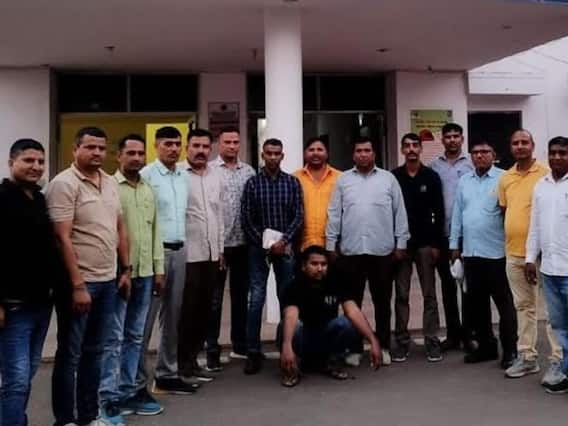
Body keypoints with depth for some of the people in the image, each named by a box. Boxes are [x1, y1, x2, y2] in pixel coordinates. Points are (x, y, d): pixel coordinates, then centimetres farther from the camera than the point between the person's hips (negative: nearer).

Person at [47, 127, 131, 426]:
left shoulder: (111, 183, 10)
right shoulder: (64, 183, -12)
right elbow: (63, 238, -17)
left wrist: (125, 270, 11)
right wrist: (77, 285, -20)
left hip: (108, 281, 7)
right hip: (79, 283, -7)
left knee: (94, 352, 16)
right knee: (70, 354, 6)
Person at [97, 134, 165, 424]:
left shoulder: (148, 191, 14)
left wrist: (158, 269, 12)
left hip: (144, 273, 7)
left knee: (134, 337, 12)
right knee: (113, 338, -1)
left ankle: (127, 394, 22)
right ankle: (108, 400, 7)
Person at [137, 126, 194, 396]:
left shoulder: (184, 176, 12)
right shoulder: (146, 175, -8)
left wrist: (182, 245, 11)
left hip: (179, 251, 7)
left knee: (172, 318, 13)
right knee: (145, 320, -3)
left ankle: (167, 375, 25)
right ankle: (137, 383, 5)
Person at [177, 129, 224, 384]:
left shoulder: (215, 176, 12)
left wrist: (220, 249, 16)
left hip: (210, 254, 6)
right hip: (186, 254, -6)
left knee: (204, 311, 12)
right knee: (187, 312, 1)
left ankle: (192, 360, 24)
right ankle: (182, 365, 14)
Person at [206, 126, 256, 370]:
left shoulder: (249, 172, 9)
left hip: (243, 243, 4)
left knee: (241, 295, 13)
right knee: (214, 298, 3)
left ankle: (240, 344, 26)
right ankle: (212, 350, 11)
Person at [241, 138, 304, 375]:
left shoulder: (292, 182, 4)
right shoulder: (252, 183, 1)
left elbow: (299, 216, 0)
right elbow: (246, 219, -2)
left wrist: (283, 241, -11)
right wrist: (264, 243, -9)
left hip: (285, 247, 1)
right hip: (259, 248, -1)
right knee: (256, 299, -3)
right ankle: (253, 352, 3)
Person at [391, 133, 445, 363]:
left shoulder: (431, 176, 2)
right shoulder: (393, 177, 2)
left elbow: (439, 213, 1)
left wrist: (436, 243, -5)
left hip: (425, 243, 0)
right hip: (400, 243, 0)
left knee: (429, 294, 4)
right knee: (401, 295, 4)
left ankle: (432, 340, 11)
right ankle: (402, 341, 11)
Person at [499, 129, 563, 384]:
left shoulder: (546, 174, -6)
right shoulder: (505, 178, 10)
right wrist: (509, 241, 13)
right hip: (513, 253, 6)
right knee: (524, 306, 13)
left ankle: (558, 360, 8)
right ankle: (527, 356, 23)